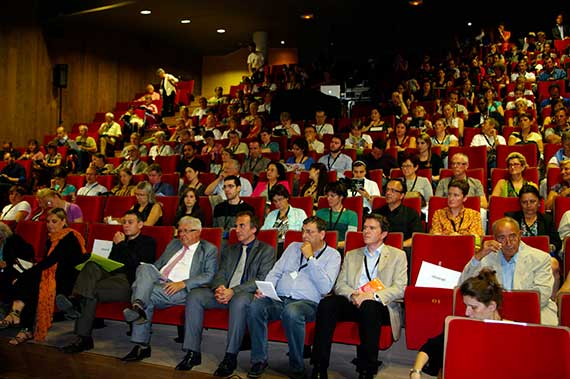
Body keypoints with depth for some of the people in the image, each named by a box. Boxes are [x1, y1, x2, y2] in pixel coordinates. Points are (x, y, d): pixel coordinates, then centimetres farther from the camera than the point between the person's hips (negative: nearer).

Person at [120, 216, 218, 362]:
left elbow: (209, 275, -5)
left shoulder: (209, 249, 8)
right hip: (158, 280, 5)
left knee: (148, 296, -29)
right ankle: (138, 306, -41)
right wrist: (147, 278, 4)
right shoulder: (174, 243, 29)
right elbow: (158, 264, 28)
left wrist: (182, 284, -17)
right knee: (145, 268, -25)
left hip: (181, 290, -5)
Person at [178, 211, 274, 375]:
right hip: (224, 293, 6)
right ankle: (193, 352, -15)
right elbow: (220, 274, 16)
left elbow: (262, 280, -8)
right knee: (194, 296, -17)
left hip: (247, 294, -6)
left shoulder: (266, 250, 5)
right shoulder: (229, 250, 24)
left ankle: (231, 357, -30)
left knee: (239, 301, -39)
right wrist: (220, 288, -11)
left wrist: (233, 291, -20)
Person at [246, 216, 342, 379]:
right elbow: (275, 272, 20)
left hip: (306, 302, -4)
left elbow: (325, 288, -6)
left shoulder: (332, 255, 8)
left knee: (291, 312, -38)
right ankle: (259, 360, -12)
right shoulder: (293, 247, 23)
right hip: (278, 299, 4)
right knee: (255, 306, -27)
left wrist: (310, 258, -6)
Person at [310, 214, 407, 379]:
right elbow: (340, 285, 13)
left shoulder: (397, 255, 12)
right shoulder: (351, 255, 23)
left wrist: (373, 296, -17)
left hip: (380, 306, -3)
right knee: (326, 303, -27)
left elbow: (400, 289, -1)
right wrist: (353, 295, -11)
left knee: (369, 306, -38)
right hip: (352, 303, 3)